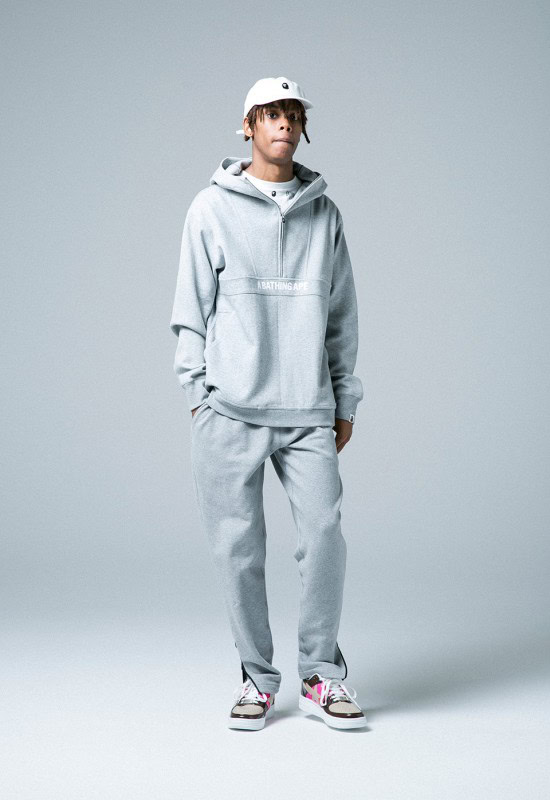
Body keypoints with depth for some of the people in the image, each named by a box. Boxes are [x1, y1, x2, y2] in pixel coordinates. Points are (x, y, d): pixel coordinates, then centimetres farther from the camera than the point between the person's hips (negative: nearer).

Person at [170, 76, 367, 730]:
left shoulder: (324, 212, 12)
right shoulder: (212, 208, 5)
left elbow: (342, 315, 14)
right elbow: (191, 310, 4)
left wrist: (345, 401, 11)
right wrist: (198, 390, -3)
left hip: (308, 412, 2)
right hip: (229, 411, -2)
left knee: (324, 538, -4)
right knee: (238, 546, 1)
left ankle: (320, 675, 12)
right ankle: (257, 677, 16)